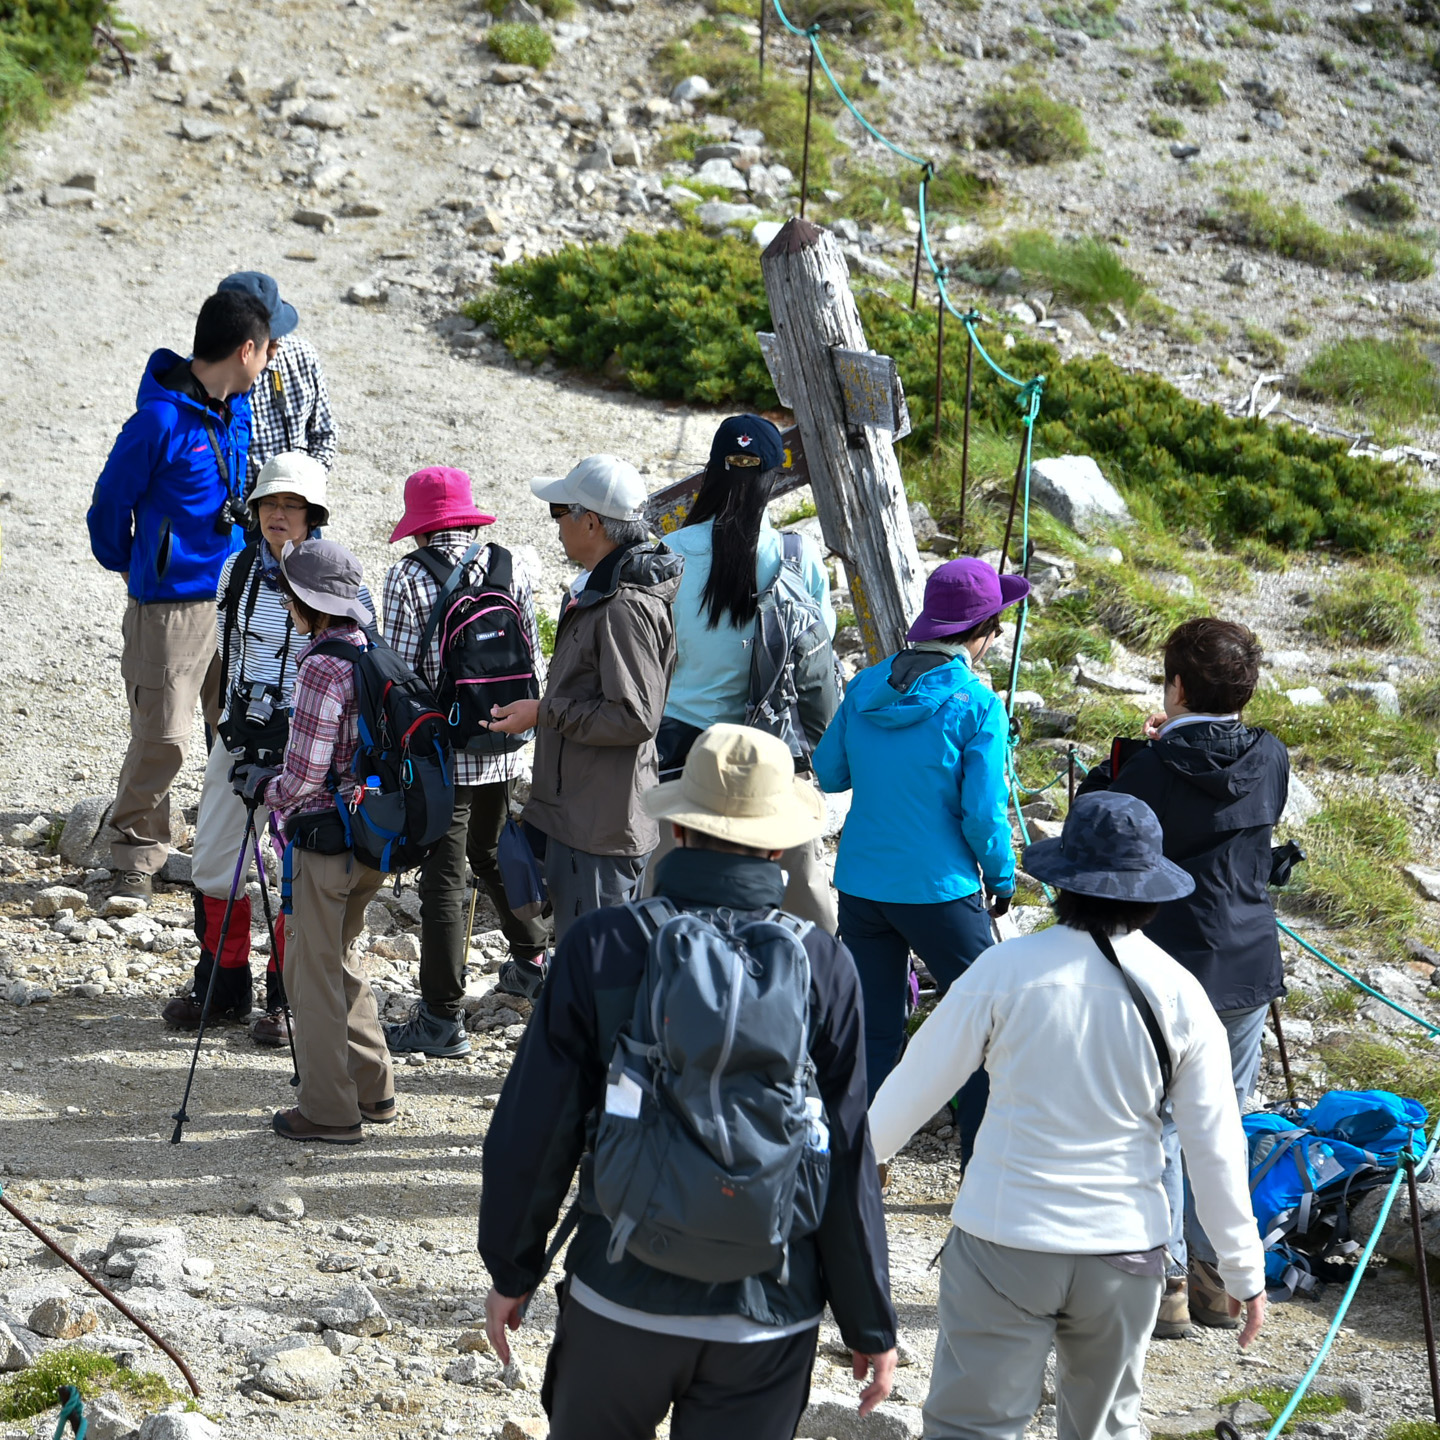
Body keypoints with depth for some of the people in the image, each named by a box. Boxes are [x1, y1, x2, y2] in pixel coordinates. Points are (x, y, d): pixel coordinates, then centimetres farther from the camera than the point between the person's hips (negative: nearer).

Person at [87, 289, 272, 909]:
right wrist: (128, 566, 10)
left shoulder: (237, 408, 7)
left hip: (237, 597, 7)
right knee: (161, 738, -6)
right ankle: (135, 862, 8)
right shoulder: (160, 421, -18)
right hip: (172, 603, -7)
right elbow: (110, 504, -6)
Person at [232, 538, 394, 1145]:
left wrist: (263, 785, -1)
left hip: (325, 838, -8)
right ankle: (373, 1090, 27)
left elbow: (305, 779, -20)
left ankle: (329, 1112, 10)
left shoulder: (323, 668, -20)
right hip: (372, 838, 8)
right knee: (337, 959, 22)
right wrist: (278, 776, 17)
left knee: (313, 970, 4)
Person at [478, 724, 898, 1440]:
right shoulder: (822, 967, -8)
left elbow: (535, 1130, -5)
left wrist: (511, 1269, 10)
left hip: (620, 1298, 0)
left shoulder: (600, 946, -9)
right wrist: (871, 1325, 5)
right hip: (769, 1311, 0)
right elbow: (847, 1166, -5)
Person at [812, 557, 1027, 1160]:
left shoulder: (865, 687, 1)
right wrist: (1002, 878, 2)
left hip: (860, 884, 5)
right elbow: (982, 812, -13)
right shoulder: (975, 704, -13)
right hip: (938, 890, -5)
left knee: (872, 1030, 12)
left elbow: (829, 772, 10)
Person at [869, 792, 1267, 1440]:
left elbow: (918, 1083, -1)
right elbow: (1217, 1146, -1)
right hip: (1125, 1251, 3)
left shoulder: (1007, 969, -11)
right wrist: (1244, 1269, 10)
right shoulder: (1179, 995, -5)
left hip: (1005, 1241, -3)